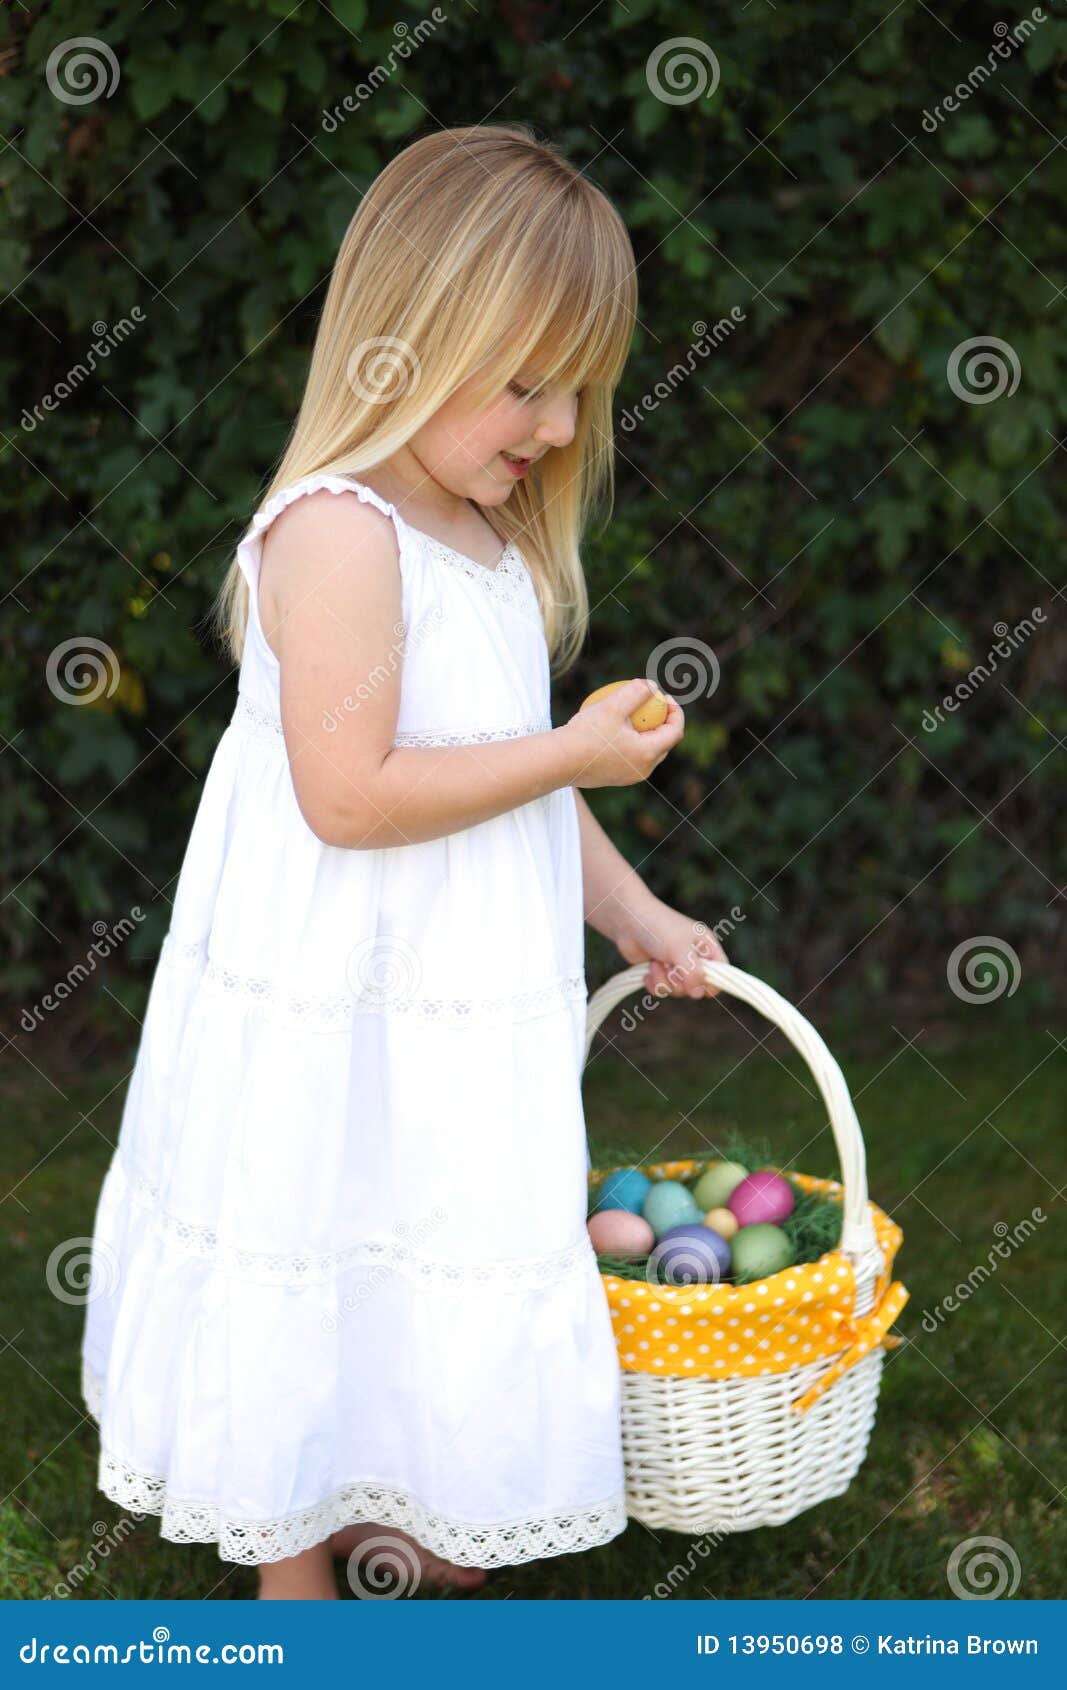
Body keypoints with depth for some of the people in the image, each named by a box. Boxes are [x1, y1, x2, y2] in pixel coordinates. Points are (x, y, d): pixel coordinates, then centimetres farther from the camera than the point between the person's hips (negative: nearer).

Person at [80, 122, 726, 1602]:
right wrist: (571, 753, -22)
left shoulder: (498, 541, 8)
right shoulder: (340, 532, -22)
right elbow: (349, 796, -28)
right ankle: (296, 1574, 27)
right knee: (315, 1287, 8)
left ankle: (386, 1512, 42)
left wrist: (634, 912, 12)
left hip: (461, 1015, 9)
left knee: (430, 1280, 21)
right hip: (335, 1022, -9)